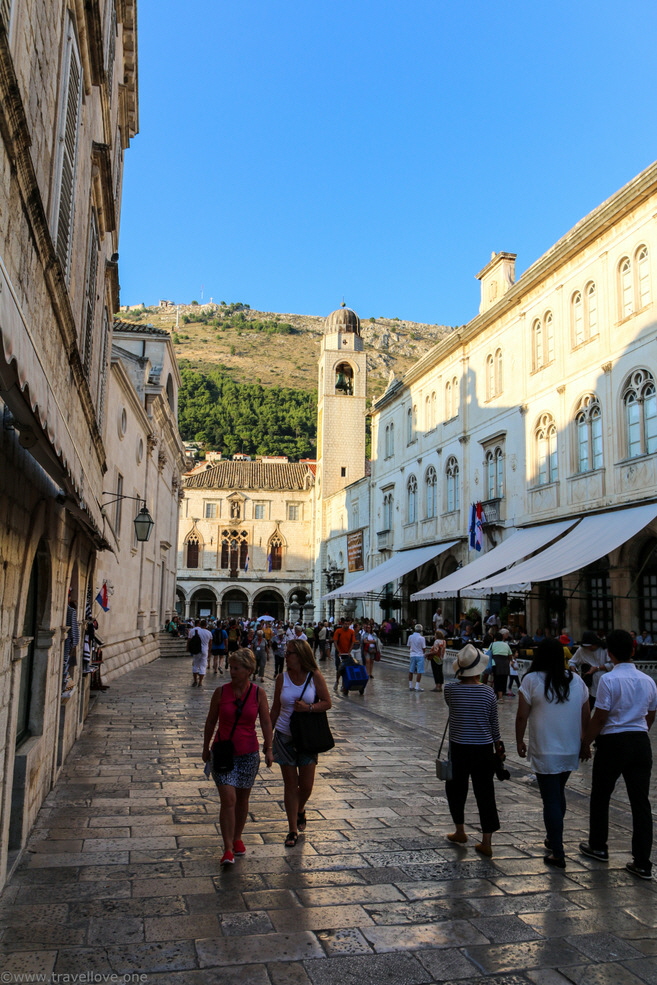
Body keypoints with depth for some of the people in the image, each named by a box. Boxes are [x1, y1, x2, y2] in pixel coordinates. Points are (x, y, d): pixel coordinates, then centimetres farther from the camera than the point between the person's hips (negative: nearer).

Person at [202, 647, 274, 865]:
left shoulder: (258, 693, -5)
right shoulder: (221, 692, -6)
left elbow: (266, 722, 1)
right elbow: (211, 721, 4)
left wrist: (268, 749, -4)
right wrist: (206, 748, 8)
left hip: (248, 753, 1)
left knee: (242, 799, 12)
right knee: (228, 798, -11)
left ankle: (237, 838, 33)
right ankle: (228, 849, -5)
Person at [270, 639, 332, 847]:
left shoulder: (315, 676, -8)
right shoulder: (282, 678, -3)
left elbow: (327, 703, -3)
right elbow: (275, 708, 5)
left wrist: (308, 708, -19)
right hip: (284, 736, 1)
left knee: (306, 784, 5)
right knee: (290, 783, 5)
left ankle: (300, 810, 38)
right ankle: (293, 830, 17)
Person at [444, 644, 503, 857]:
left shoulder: (450, 689, -12)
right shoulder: (487, 693, -9)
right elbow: (494, 722, 2)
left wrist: (460, 676, 7)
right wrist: (497, 743, 16)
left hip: (458, 748, 0)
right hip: (483, 749, 1)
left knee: (456, 789, 19)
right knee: (485, 793, 9)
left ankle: (460, 831, 31)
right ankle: (486, 842, 13)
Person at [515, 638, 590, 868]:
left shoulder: (532, 680, -11)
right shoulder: (577, 681, 2)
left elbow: (522, 716, -10)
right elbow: (586, 717, 7)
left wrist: (519, 741, 4)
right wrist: (585, 742, 20)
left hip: (545, 752, -5)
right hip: (571, 751, 5)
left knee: (551, 800, 2)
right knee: (558, 794, 22)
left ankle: (558, 854, 4)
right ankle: (553, 839, 36)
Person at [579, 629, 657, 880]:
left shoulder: (609, 679, -15)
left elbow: (600, 718, -14)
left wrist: (586, 743, -3)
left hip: (613, 742, -5)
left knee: (600, 797, 14)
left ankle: (598, 847, 29)